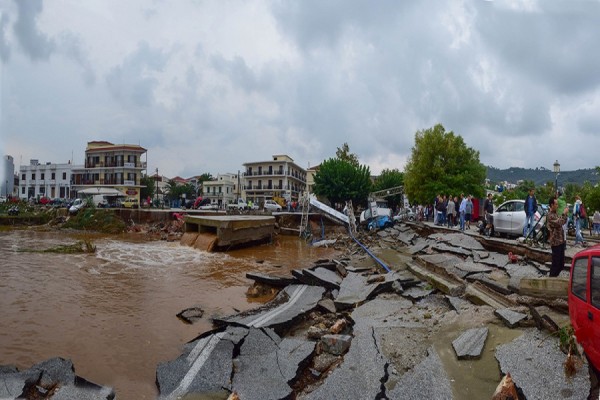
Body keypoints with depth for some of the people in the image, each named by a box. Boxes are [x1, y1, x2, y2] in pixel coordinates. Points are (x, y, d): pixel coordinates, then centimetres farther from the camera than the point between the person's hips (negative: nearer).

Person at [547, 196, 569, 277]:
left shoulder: (556, 213, 13)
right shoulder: (550, 216, -17)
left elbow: (563, 222, 22)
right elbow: (559, 223, -29)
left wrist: (565, 214, 7)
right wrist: (564, 214, -20)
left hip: (561, 240, 9)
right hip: (555, 242, -9)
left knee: (561, 261, 16)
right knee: (556, 261, -3)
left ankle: (556, 275, 27)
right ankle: (552, 276, 7)